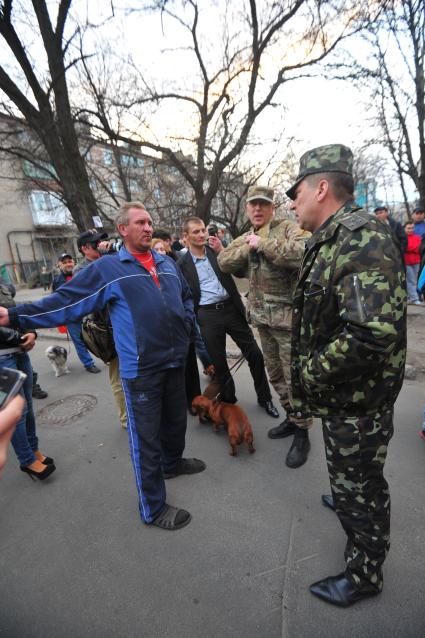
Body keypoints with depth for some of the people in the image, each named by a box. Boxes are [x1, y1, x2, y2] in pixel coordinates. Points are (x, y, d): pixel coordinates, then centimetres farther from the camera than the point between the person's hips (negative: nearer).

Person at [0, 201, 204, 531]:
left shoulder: (168, 263, 12)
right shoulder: (107, 268, -6)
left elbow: (187, 297, 24)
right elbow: (66, 301, -7)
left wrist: (186, 324, 10)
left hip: (175, 361, 7)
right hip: (141, 369, -6)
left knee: (176, 419, 24)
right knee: (146, 437, 5)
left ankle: (173, 462, 53)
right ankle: (153, 508, 26)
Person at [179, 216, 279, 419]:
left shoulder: (216, 250, 7)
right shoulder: (182, 264, 1)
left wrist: (222, 251, -9)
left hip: (231, 308, 2)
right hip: (208, 315, -1)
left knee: (254, 354, 4)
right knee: (218, 363, 9)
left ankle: (264, 398, 25)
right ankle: (228, 400, 31)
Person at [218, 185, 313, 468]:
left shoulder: (288, 228, -8)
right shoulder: (246, 237, 14)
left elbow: (304, 252, -29)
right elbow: (224, 262, 4)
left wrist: (262, 244, -22)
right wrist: (247, 247, -9)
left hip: (289, 317, -7)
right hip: (262, 318, 7)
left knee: (295, 378, 2)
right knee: (276, 374, 18)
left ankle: (302, 434, 21)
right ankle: (292, 418, 39)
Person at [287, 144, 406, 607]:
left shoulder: (362, 239, -25)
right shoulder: (329, 241, 7)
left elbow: (372, 333, -37)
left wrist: (310, 373, -23)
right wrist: (311, 377, 9)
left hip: (357, 400, -9)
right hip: (342, 393, 9)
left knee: (358, 486, 13)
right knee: (350, 474, 31)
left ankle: (364, 573, 38)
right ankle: (349, 505, 58)